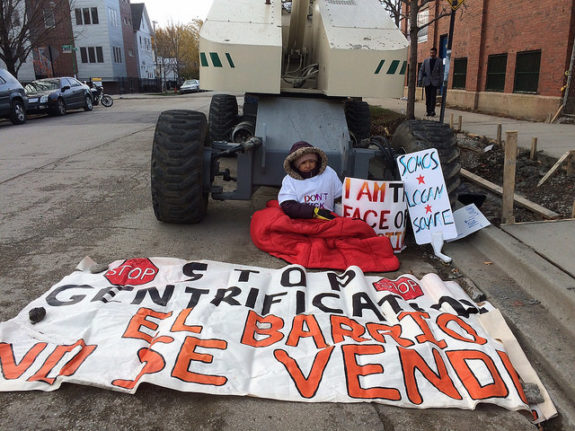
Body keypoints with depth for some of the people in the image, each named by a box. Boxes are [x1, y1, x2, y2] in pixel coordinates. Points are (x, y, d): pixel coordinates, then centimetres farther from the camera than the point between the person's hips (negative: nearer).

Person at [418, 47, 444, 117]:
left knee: (433, 97, -8)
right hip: (427, 82, 2)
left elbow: (441, 72, 4)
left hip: (435, 82, -2)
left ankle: (432, 111, -5)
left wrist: (441, 82, -3)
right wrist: (420, 80, -1)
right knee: (428, 97, 3)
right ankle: (428, 111, 8)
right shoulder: (425, 61, 11)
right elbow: (421, 70, 9)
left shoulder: (439, 61, 6)